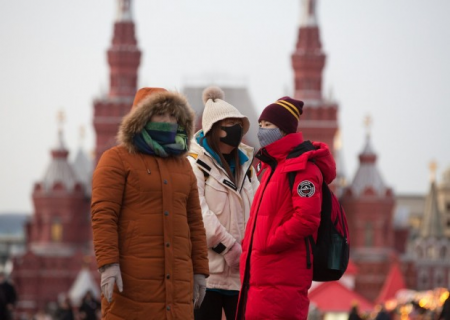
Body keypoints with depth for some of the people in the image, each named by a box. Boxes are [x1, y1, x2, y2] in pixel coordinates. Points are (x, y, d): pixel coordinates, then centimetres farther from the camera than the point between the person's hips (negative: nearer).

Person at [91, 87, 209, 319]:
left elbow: (194, 222, 18)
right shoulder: (117, 159, 1)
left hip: (176, 281, 6)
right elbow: (103, 215, -8)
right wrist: (108, 264, -18)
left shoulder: (182, 165, 19)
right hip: (130, 278, -5)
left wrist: (200, 271, 13)